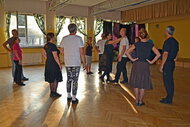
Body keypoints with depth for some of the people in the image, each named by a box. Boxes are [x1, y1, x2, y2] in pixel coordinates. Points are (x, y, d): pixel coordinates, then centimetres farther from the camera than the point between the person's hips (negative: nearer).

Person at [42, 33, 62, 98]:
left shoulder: (46, 45, 8)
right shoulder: (53, 46, -19)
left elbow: (43, 53, 19)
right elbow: (55, 57, -22)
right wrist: (60, 64, -16)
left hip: (48, 64, 9)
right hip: (54, 64, -9)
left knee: (51, 79, 16)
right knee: (55, 79, 2)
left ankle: (52, 92, 24)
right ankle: (54, 93, 8)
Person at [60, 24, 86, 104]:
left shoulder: (64, 39, 2)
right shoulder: (78, 38, -9)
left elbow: (62, 50, 8)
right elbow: (82, 52, -11)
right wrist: (84, 62, -3)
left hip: (67, 63, 4)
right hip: (76, 63, -4)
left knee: (69, 79, 17)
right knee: (75, 80, 3)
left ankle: (69, 96, 25)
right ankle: (74, 98, 9)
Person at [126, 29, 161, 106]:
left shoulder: (136, 44, -1)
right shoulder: (150, 45, 0)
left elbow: (127, 52, -5)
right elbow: (158, 54, -6)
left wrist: (132, 59, 0)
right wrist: (152, 62, -1)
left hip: (136, 65, 1)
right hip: (145, 65, 0)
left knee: (136, 83, 14)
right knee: (143, 84, 9)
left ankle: (137, 101, 21)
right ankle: (140, 101, 16)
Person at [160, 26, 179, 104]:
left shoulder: (167, 41, -16)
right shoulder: (175, 41, 12)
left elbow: (165, 54, -20)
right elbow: (176, 53, 18)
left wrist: (161, 66, -18)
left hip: (167, 63, -9)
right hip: (172, 63, 9)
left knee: (167, 82, -2)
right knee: (170, 81, 15)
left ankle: (169, 100, 6)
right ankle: (169, 98, 25)